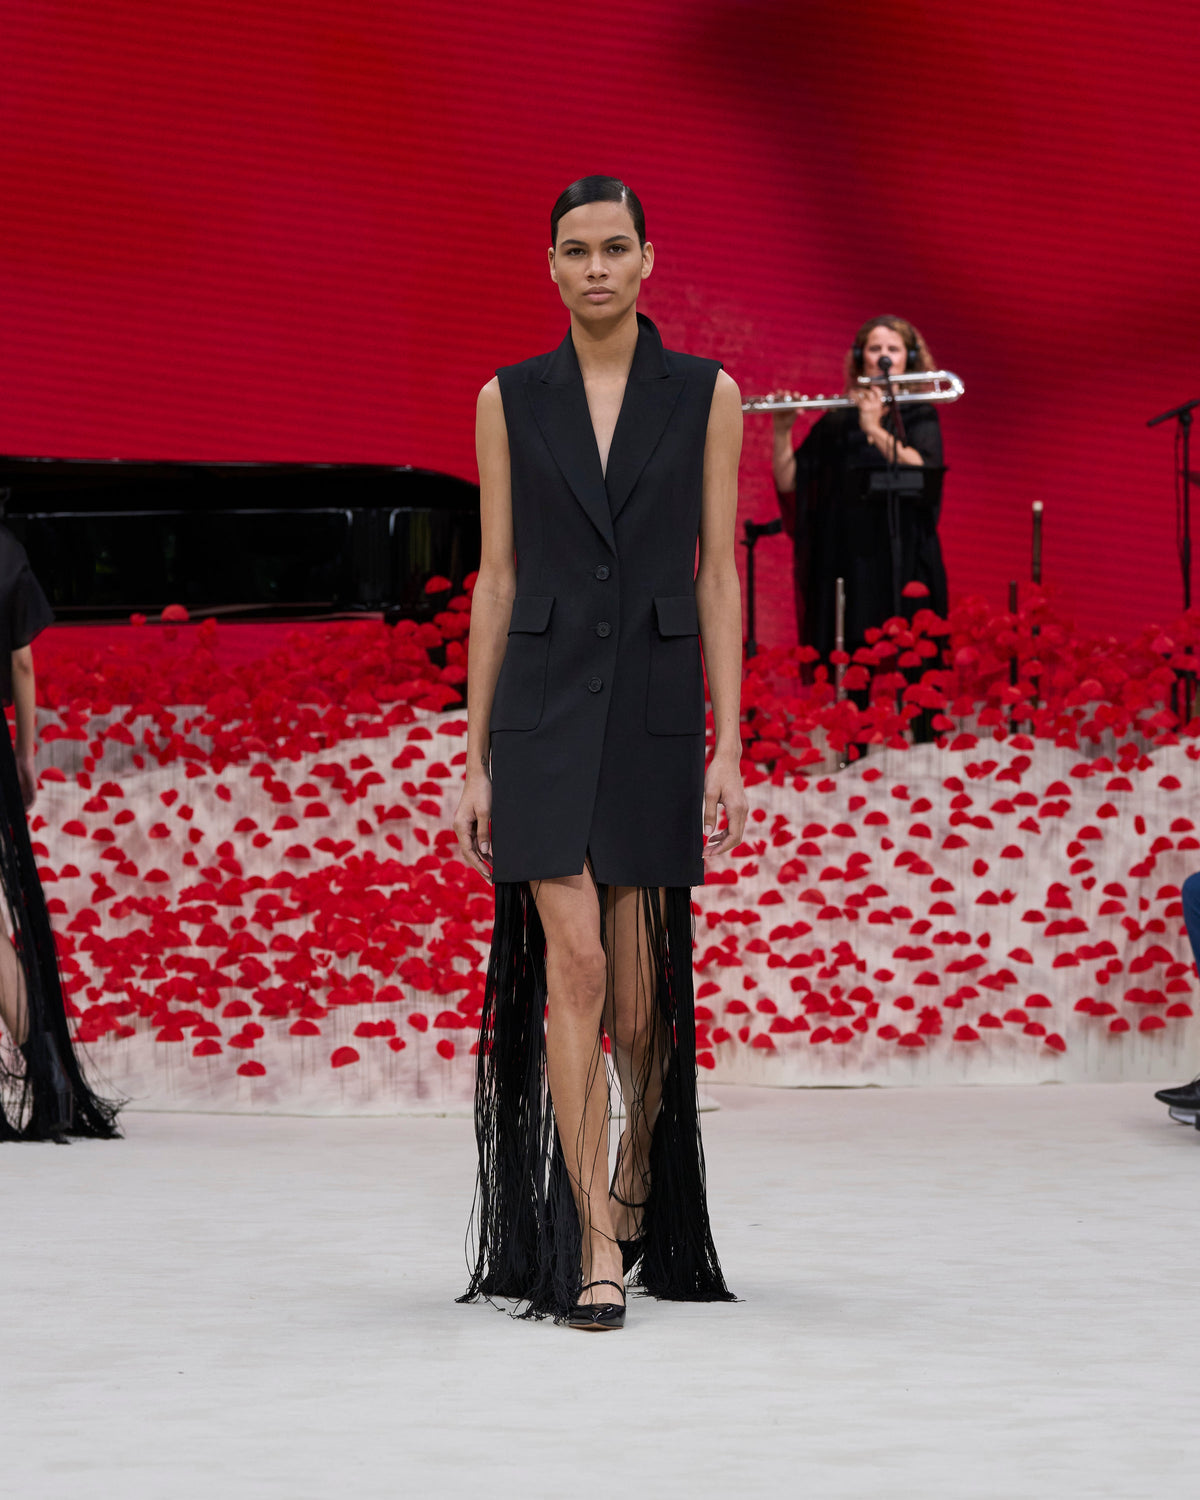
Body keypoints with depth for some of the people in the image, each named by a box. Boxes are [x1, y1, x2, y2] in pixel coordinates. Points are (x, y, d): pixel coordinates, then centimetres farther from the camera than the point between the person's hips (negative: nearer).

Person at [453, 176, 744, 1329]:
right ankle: (594, 1251, -7)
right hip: (542, 706, 0)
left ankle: (638, 1169, 35)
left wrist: (728, 748, -3)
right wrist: (475, 760, 3)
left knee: (642, 991, 4)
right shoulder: (510, 401, 6)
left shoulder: (704, 396, 4)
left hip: (654, 710, 0)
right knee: (573, 964, -11)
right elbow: (496, 583, 6)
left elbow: (717, 576, 3)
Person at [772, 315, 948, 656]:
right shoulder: (836, 421, 11)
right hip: (842, 565, 2)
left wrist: (874, 430, -20)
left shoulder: (919, 416, 7)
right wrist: (782, 433, -9)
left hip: (903, 566, -2)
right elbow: (788, 484, 5)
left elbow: (923, 468, -13)